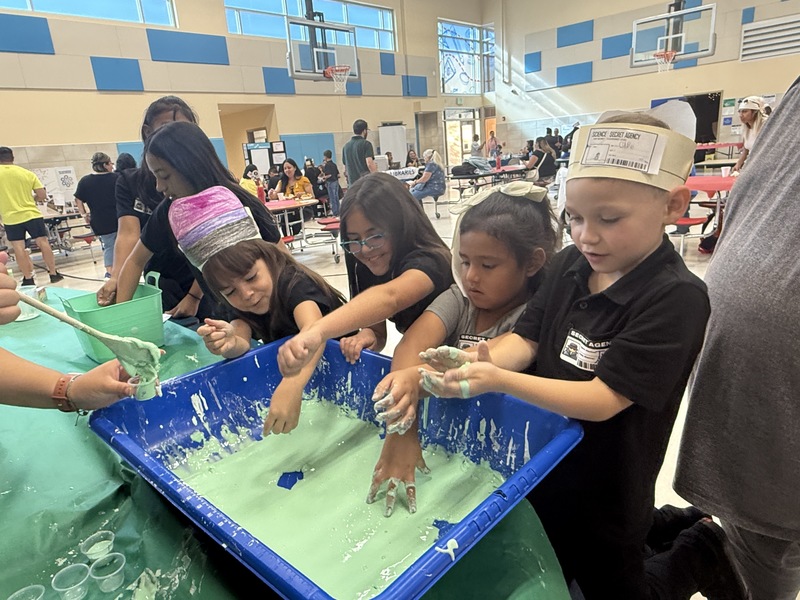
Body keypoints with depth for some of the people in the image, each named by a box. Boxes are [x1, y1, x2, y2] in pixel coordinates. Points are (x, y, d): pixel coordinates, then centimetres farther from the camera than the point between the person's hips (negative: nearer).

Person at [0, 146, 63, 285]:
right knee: (43, 243, 5)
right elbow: (43, 195, 1)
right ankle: (53, 274, 9)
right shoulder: (27, 173, 2)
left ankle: (28, 279, 7)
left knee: (18, 248, 3)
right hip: (31, 214, 1)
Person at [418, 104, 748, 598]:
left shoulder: (676, 297, -27)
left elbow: (603, 399, -30)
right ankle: (660, 527, 43)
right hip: (543, 464, 6)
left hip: (605, 496, -6)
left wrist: (499, 381, -42)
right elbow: (526, 338, -10)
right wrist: (479, 361, -31)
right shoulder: (570, 265, -8)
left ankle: (696, 556, 40)